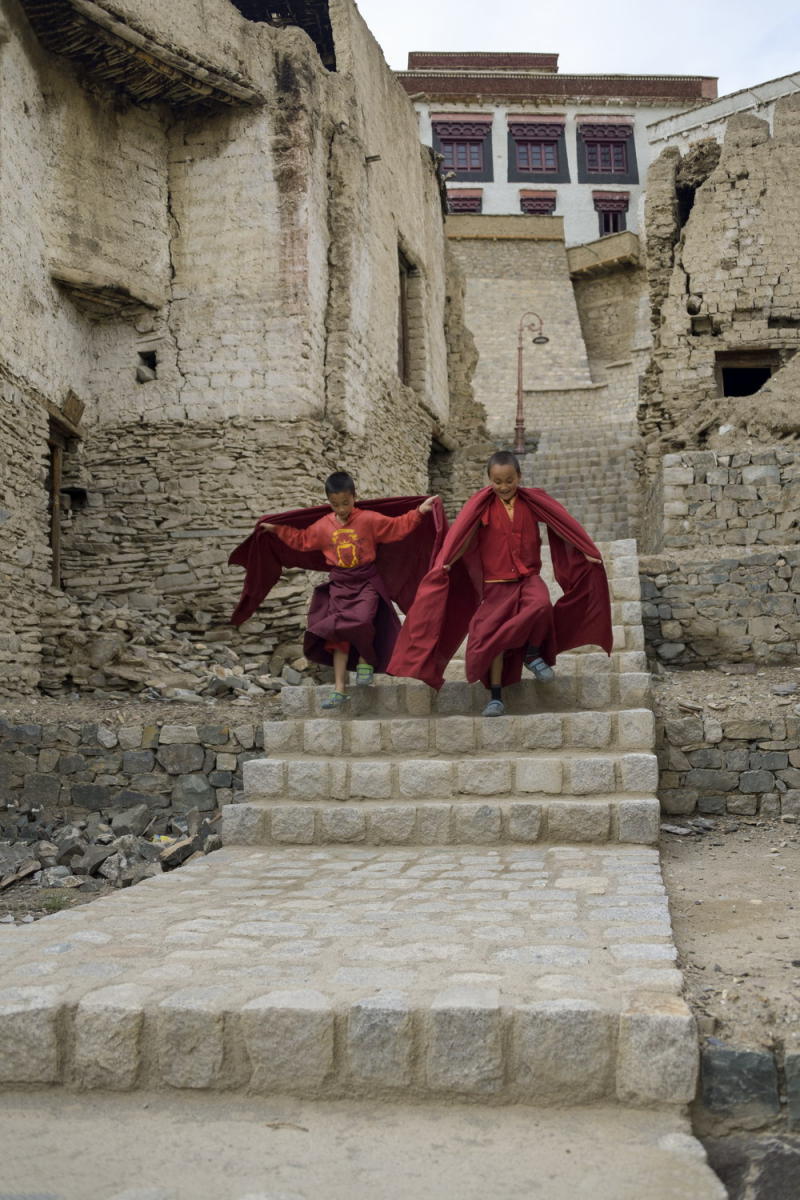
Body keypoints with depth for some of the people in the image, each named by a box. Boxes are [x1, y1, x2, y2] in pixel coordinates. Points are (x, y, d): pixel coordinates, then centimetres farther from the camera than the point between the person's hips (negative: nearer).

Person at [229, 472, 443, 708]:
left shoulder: (369, 519, -6)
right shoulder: (323, 525, 6)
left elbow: (397, 526, -6)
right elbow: (301, 540, 21)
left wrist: (419, 512, -16)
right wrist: (276, 529, 22)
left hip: (367, 582, -4)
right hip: (339, 585, 4)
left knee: (361, 621, -28)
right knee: (338, 633, 1)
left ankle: (366, 660, 5)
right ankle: (339, 690, 5)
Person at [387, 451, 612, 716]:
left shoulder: (532, 501, 2)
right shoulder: (482, 505, -2)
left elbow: (564, 524, 5)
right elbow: (461, 537, -8)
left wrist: (588, 551, 2)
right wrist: (445, 562, -24)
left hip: (528, 577, 0)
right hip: (496, 582, 0)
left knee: (541, 605, -31)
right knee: (493, 637, -4)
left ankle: (533, 654, -3)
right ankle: (495, 697, 10)